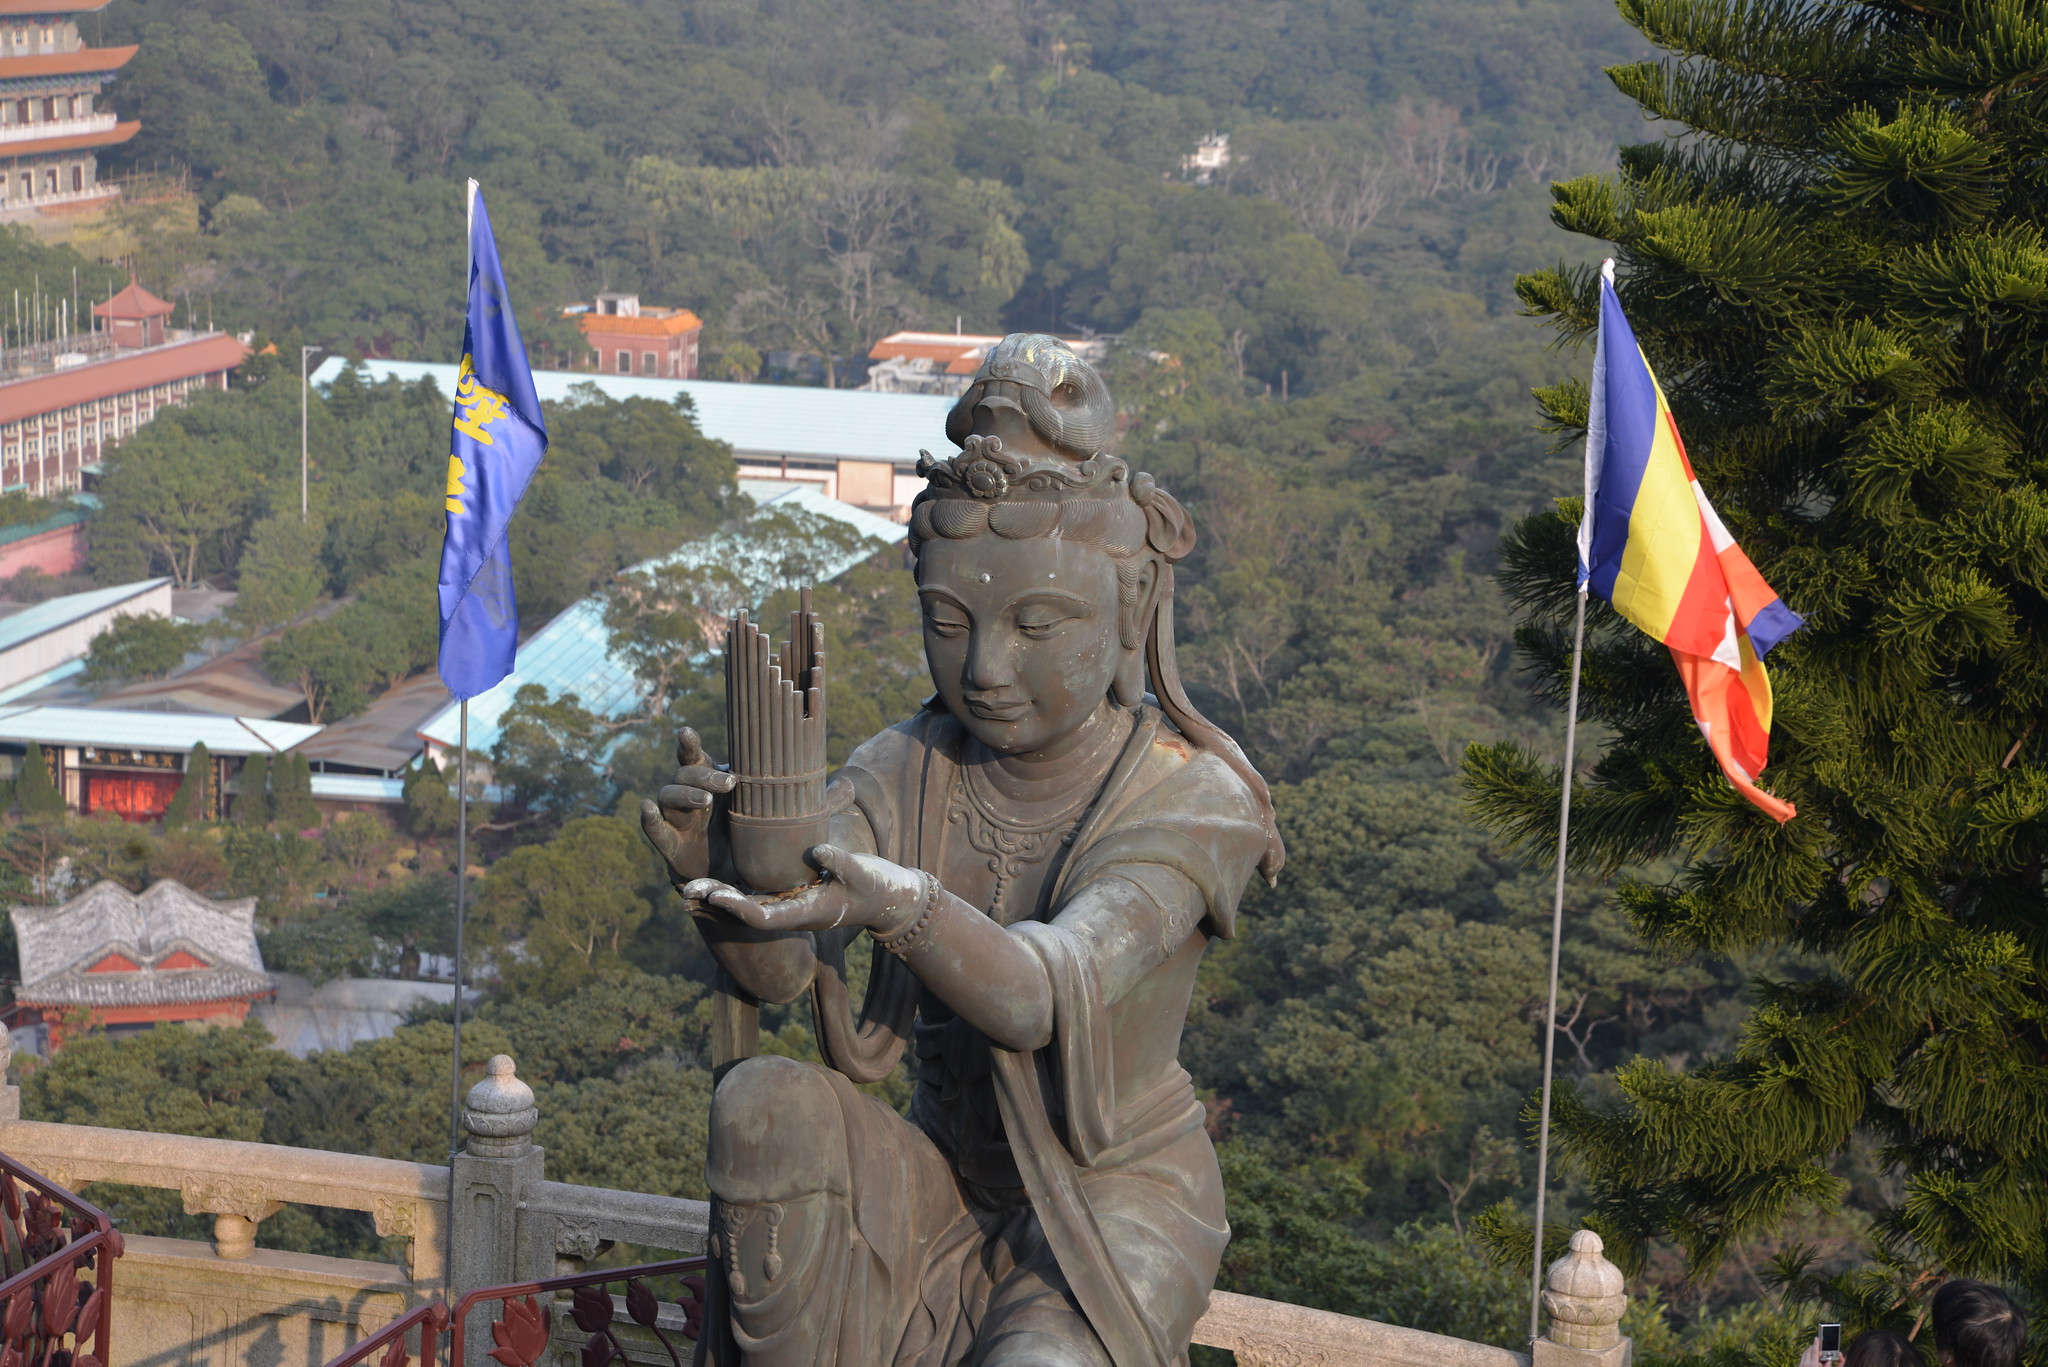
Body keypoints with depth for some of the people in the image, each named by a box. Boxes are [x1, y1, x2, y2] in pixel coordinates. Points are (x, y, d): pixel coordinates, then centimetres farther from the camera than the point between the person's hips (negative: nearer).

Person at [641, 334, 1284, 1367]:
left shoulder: (1191, 798, -17)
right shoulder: (907, 773, -4)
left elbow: (1042, 994, -34)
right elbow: (778, 966, -21)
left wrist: (897, 904, -54)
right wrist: (718, 873, -44)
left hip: (1115, 1199, -4)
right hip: (944, 1187, 4)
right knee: (763, 1107, -25)